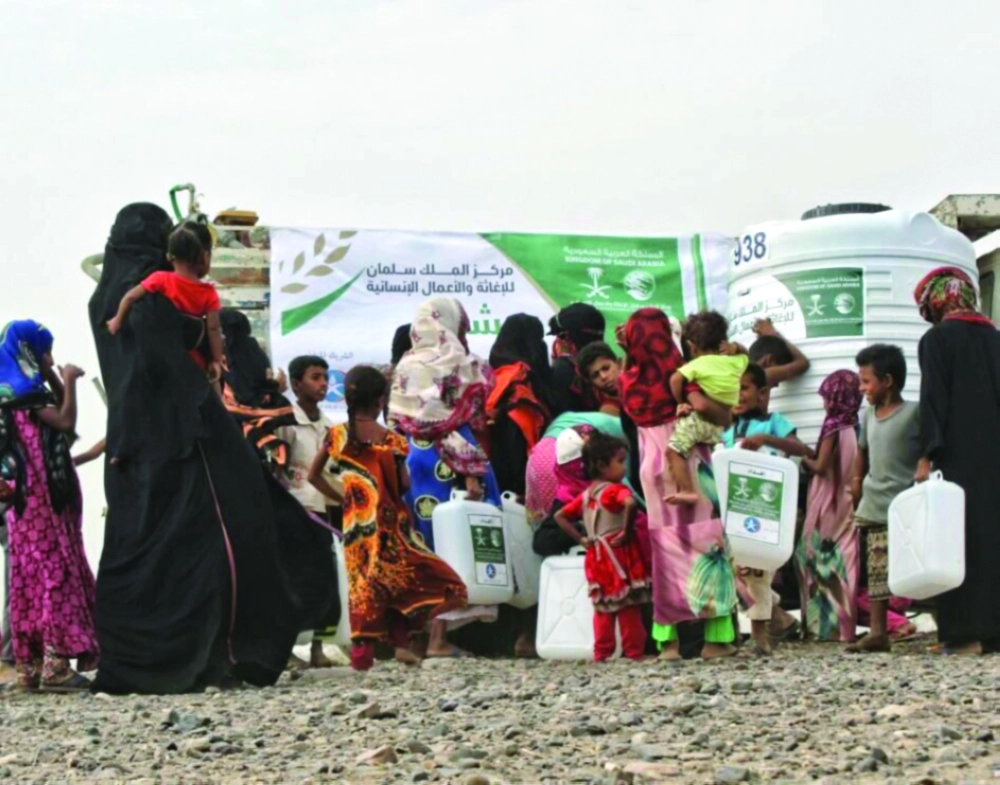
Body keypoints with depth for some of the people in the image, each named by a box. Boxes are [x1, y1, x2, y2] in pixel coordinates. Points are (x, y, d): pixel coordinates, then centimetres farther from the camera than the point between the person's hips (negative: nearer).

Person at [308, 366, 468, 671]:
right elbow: (404, 484, -10)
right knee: (400, 574, 10)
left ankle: (361, 649, 1)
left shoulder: (336, 435, 1)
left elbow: (313, 475, 7)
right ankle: (401, 642, 0)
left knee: (361, 580, 7)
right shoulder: (390, 440, -9)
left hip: (354, 520, 3)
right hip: (388, 519, -3)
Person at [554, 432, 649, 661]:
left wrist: (581, 538, 11)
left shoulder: (586, 495, 11)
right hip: (618, 554, -7)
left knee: (603, 608, 13)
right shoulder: (616, 490, -12)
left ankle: (601, 653, 13)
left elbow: (560, 516, 17)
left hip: (596, 556, 7)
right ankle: (634, 651, 1)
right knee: (628, 606, -1)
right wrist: (627, 531, -23)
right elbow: (631, 504, -35)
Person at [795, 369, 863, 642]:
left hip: (829, 504, -6)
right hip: (849, 504, 6)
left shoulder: (833, 426, -12)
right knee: (845, 559, 8)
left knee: (824, 558, 0)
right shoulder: (855, 427, 5)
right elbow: (858, 468, 10)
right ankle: (846, 622, 9)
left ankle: (825, 623, 0)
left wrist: (805, 460, 4)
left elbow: (821, 466, -14)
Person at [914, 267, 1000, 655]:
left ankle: (966, 631, -10)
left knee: (964, 537, -6)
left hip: (958, 457, -6)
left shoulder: (937, 339, -5)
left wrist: (927, 456, -11)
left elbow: (934, 399, -11)